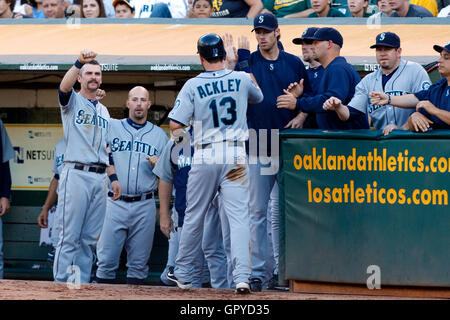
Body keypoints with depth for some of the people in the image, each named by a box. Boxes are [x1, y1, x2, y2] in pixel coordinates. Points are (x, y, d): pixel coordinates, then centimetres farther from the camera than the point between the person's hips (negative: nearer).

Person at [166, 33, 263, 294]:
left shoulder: (193, 86, -4)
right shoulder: (242, 79, 2)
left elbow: (176, 126, -9)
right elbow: (258, 97, 26)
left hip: (205, 157, 0)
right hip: (236, 157, 0)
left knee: (194, 216, 13)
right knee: (239, 216, -5)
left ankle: (183, 274, 24)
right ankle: (242, 276, -17)